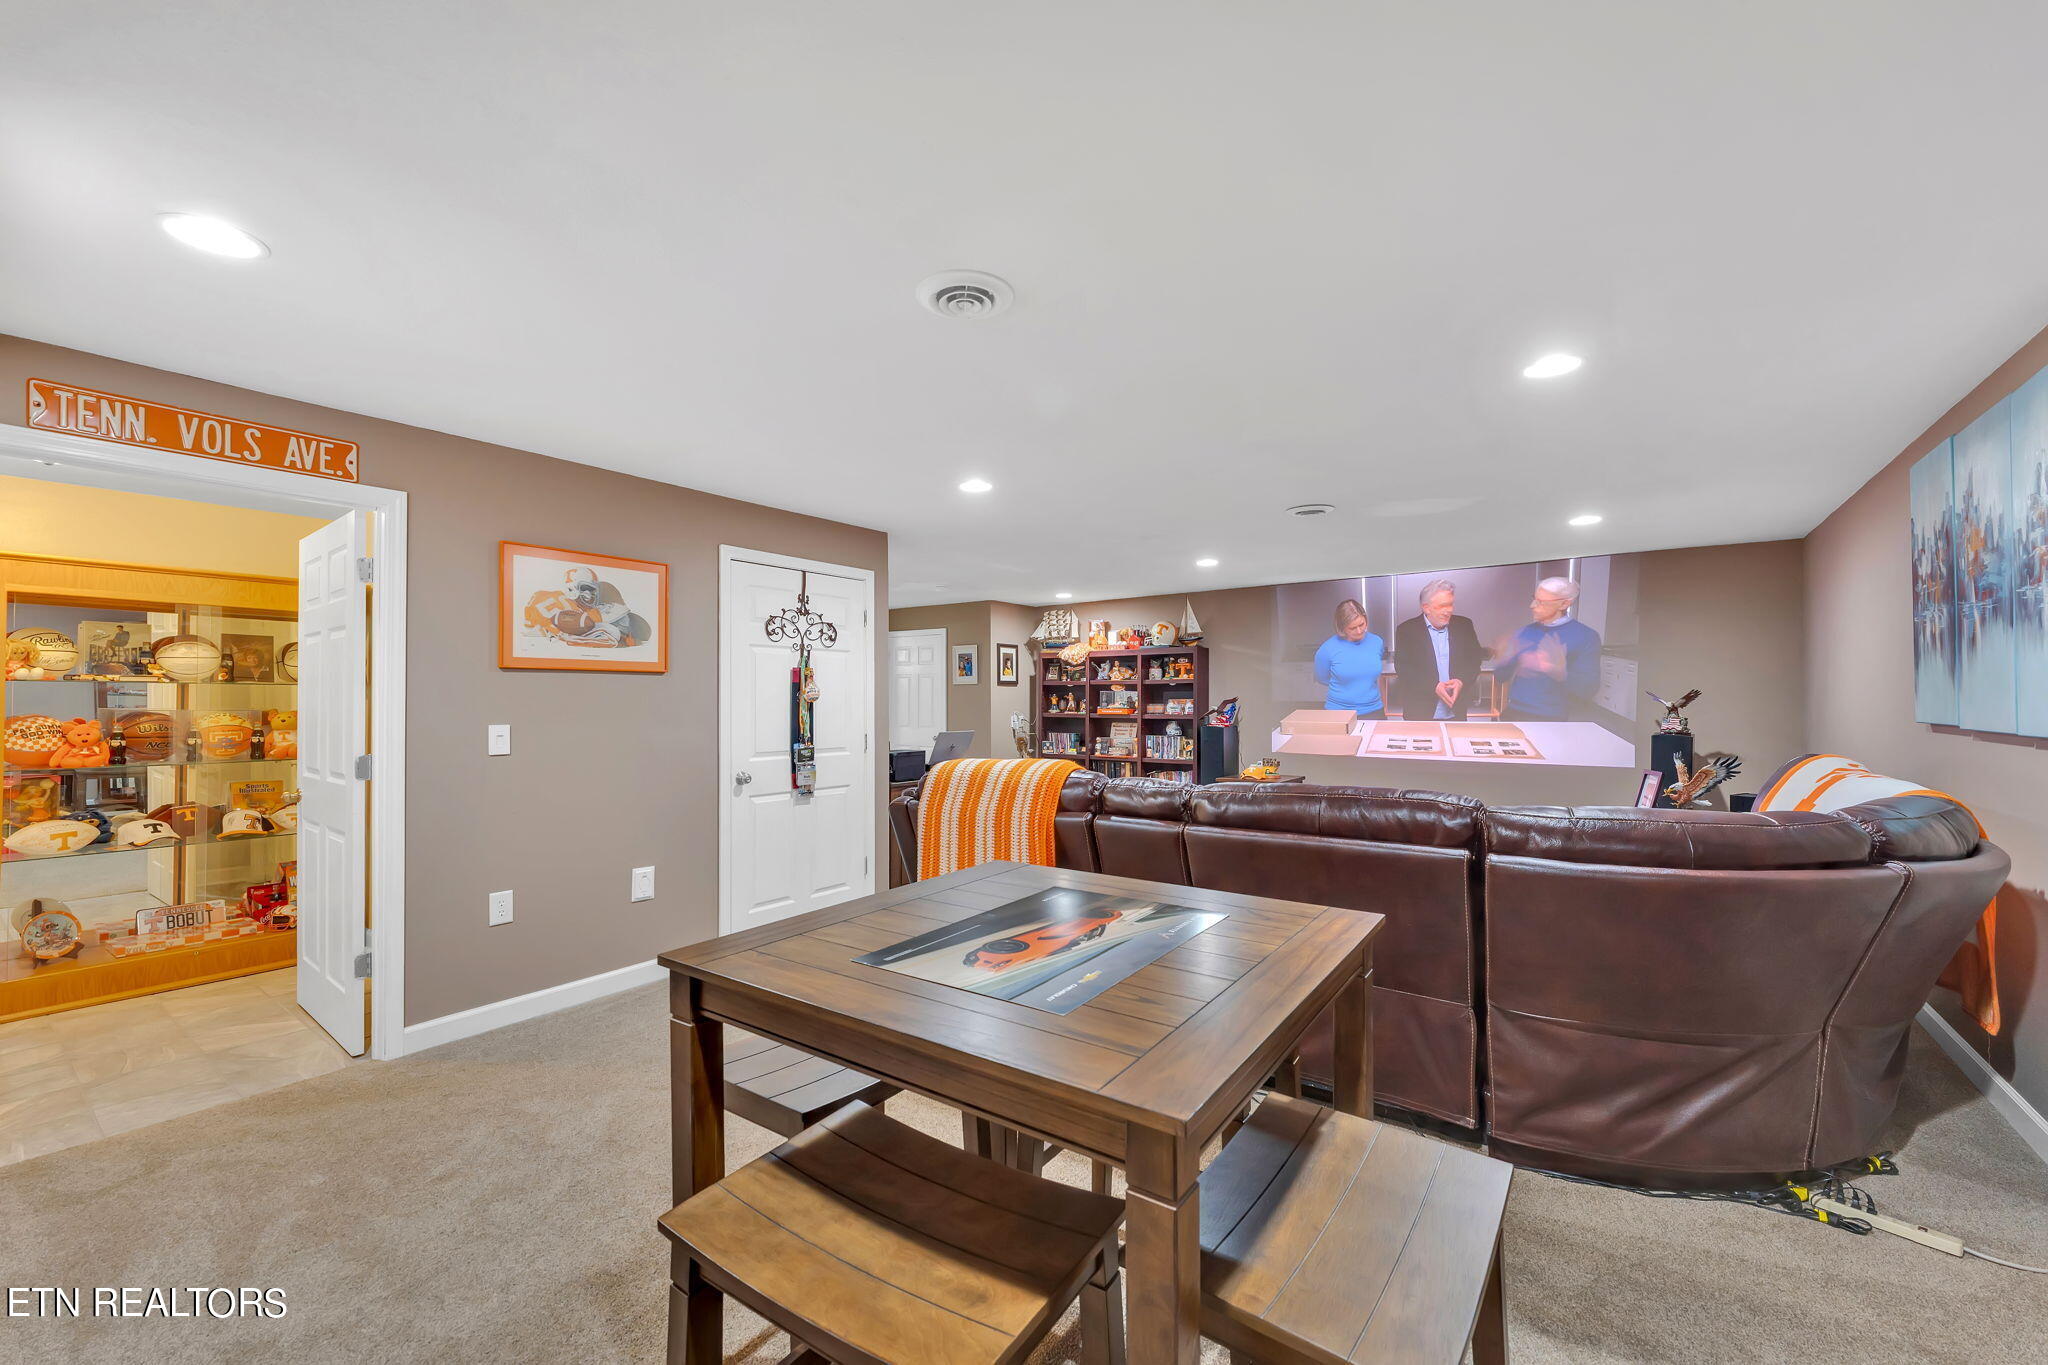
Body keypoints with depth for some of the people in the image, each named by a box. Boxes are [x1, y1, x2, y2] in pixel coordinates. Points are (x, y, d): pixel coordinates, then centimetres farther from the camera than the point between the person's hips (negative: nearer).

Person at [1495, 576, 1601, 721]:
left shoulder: (1586, 637, -7)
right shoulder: (1523, 633, 4)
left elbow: (1587, 691, -12)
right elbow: (1500, 678, 5)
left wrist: (1562, 673, -30)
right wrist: (1503, 661, -15)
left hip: (1552, 720, -4)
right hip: (1513, 714, 4)